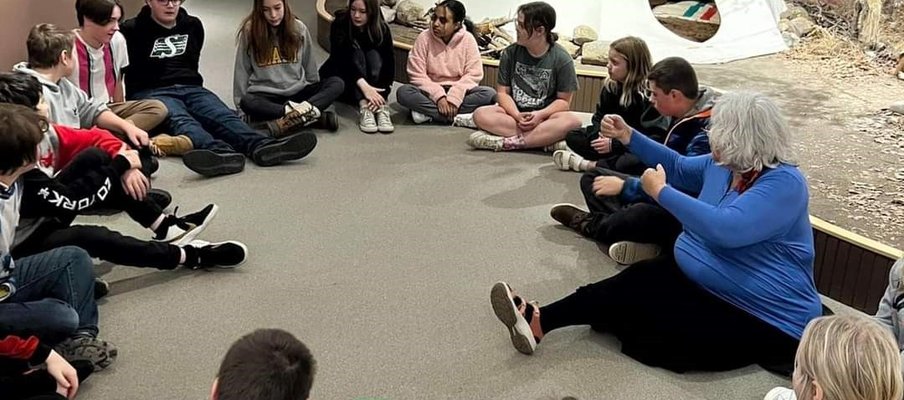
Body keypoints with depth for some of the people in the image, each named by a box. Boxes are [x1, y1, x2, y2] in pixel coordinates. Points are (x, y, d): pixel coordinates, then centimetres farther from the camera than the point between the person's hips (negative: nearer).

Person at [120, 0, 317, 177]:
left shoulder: (193, 25, 20)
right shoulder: (131, 30, 4)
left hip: (191, 88, 4)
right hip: (150, 93, -4)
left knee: (222, 115, -27)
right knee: (179, 119, -37)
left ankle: (261, 146, -57)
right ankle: (220, 152, -67)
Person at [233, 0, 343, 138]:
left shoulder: (298, 28, -1)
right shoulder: (249, 31, -6)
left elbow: (309, 65, 10)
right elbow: (242, 70, 1)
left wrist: (316, 90, 14)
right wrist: (240, 103, 1)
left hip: (298, 91, 2)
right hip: (265, 95, -2)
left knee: (337, 83, -19)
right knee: (247, 103, -36)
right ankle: (314, 115, -39)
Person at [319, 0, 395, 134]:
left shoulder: (382, 29, -14)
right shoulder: (340, 24, -20)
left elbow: (389, 63, -23)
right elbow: (342, 59, -33)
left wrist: (380, 95, -40)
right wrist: (364, 86, -48)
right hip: (340, 78, -2)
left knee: (374, 54, -25)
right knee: (356, 51, -27)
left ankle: (380, 106, -39)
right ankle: (364, 107, -45)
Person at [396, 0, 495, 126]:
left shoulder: (468, 39, -7)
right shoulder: (424, 37, -8)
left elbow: (474, 74, -10)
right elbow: (417, 75, -11)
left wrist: (454, 98, -23)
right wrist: (439, 96, -23)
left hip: (457, 92, 1)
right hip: (432, 92, 0)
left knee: (489, 94, -26)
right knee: (404, 92, -29)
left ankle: (427, 113, -27)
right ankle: (459, 118, -31)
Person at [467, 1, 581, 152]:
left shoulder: (561, 59, -8)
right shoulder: (510, 53, -1)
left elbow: (564, 100, -4)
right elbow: (502, 92, -1)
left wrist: (540, 115, -23)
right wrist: (517, 115, -20)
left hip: (545, 116, -2)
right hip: (515, 113, 2)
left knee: (573, 122, -35)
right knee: (480, 114, -27)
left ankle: (505, 142, -35)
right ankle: (547, 138, -31)